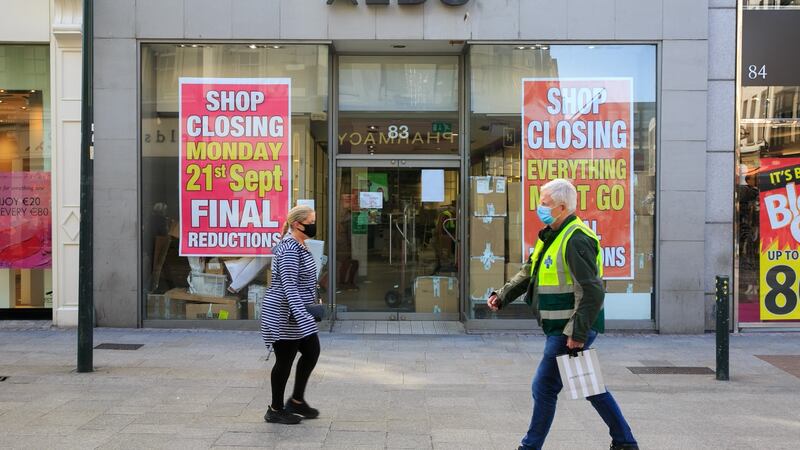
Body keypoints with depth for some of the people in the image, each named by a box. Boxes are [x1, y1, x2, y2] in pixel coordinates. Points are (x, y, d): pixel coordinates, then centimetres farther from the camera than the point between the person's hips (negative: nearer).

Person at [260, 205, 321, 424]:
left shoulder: (298, 246, 12)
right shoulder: (290, 249, -20)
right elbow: (288, 286, -28)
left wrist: (309, 310, 27)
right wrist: (302, 316, -34)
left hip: (296, 314, 10)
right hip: (284, 315, -10)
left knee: (312, 352, 11)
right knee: (285, 360, 1)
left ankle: (297, 400, 23)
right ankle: (275, 410, 14)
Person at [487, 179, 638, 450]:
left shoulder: (576, 240, -20)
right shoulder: (551, 235, 13)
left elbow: (592, 292, -24)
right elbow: (529, 272, 21)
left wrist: (577, 334, -24)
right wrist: (502, 296, 10)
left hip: (570, 330, -10)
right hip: (564, 327, 10)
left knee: (544, 387, -1)